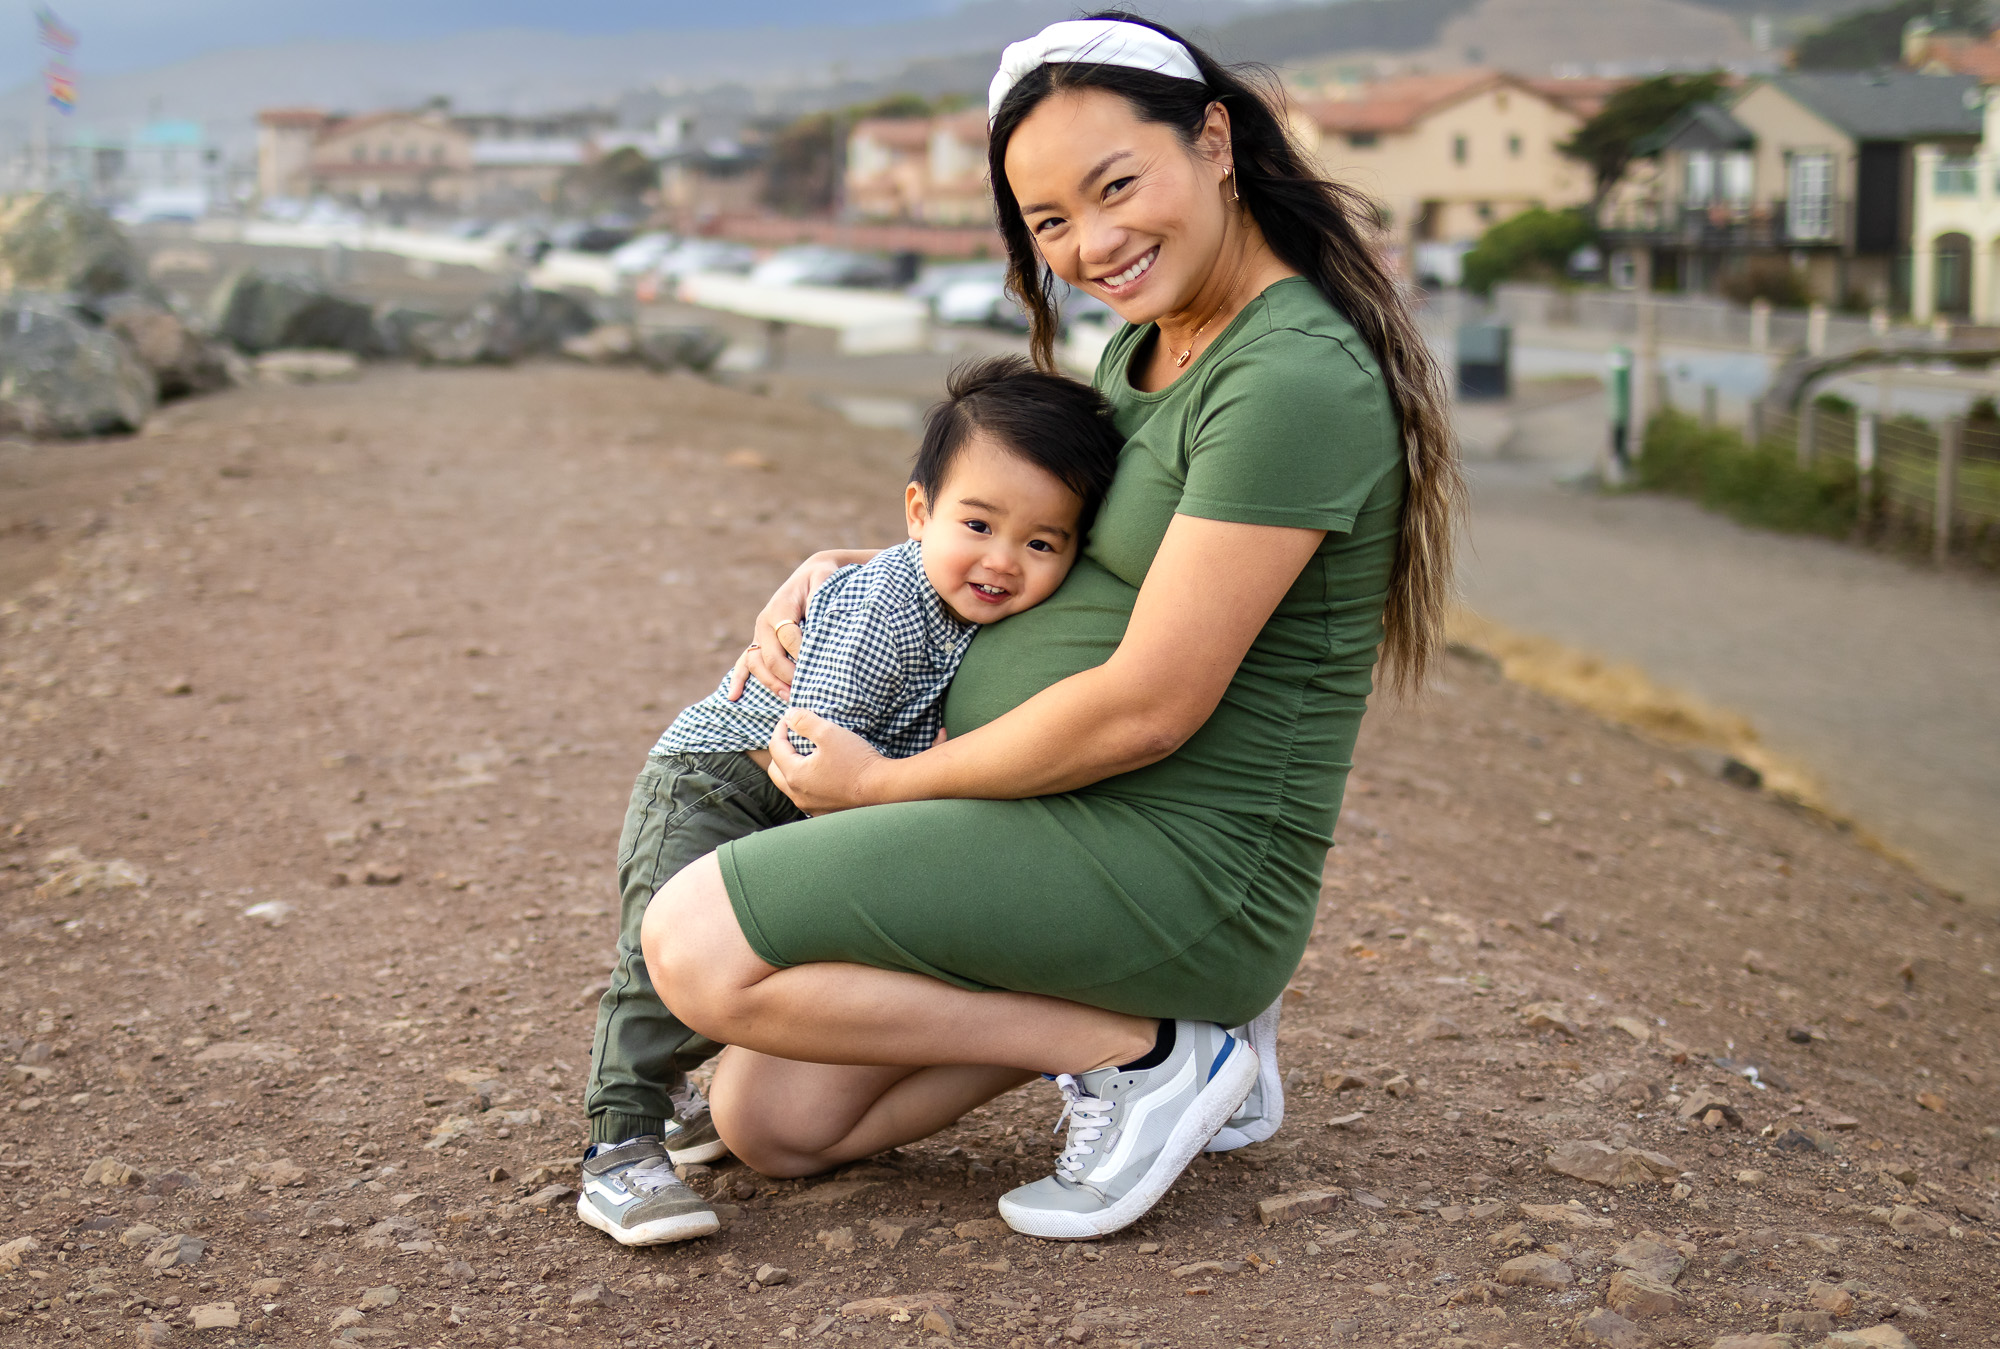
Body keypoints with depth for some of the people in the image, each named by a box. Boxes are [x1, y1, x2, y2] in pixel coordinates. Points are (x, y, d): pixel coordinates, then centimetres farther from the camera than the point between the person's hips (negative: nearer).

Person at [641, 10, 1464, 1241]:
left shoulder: (1293, 383, -21)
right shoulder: (1148, 347, 9)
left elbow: (1146, 708, -23)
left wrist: (883, 784, -10)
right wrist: (849, 573, 9)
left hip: (1173, 862, -10)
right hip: (1050, 824, 10)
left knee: (696, 948, -17)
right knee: (768, 1123, 8)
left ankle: (1141, 1050, -7)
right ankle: (1157, 1005, 11)